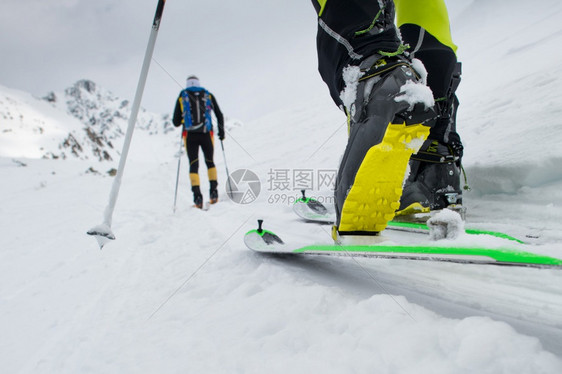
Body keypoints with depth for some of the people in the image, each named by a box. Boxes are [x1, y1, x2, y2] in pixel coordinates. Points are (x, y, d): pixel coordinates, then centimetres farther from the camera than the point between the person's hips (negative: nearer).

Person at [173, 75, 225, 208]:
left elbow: (176, 122, 10)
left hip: (190, 135, 0)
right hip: (206, 135, 1)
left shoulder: (181, 97, 12)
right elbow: (219, 115, 7)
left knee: (193, 165, 4)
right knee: (210, 162, 18)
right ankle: (213, 191, 5)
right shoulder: (208, 95, 13)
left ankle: (197, 196, -11)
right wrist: (221, 132, 17)